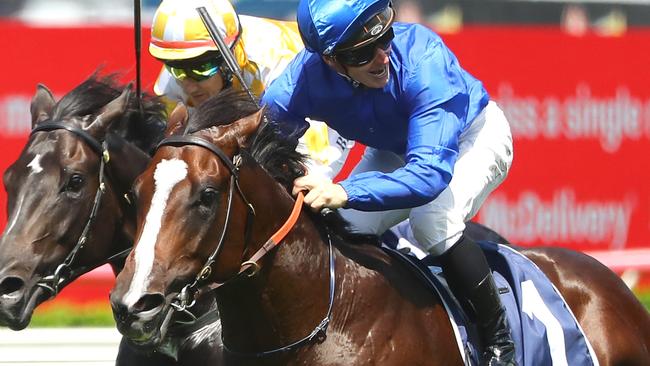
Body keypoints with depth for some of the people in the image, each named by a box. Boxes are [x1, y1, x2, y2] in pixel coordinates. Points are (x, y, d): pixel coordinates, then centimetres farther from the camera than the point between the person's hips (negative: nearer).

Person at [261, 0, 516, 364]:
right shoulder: (304, 79, -30)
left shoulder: (423, 58, -43)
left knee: (433, 222, -31)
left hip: (474, 134, -5)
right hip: (395, 151, 5)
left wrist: (345, 193, -64)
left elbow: (431, 171, -51)